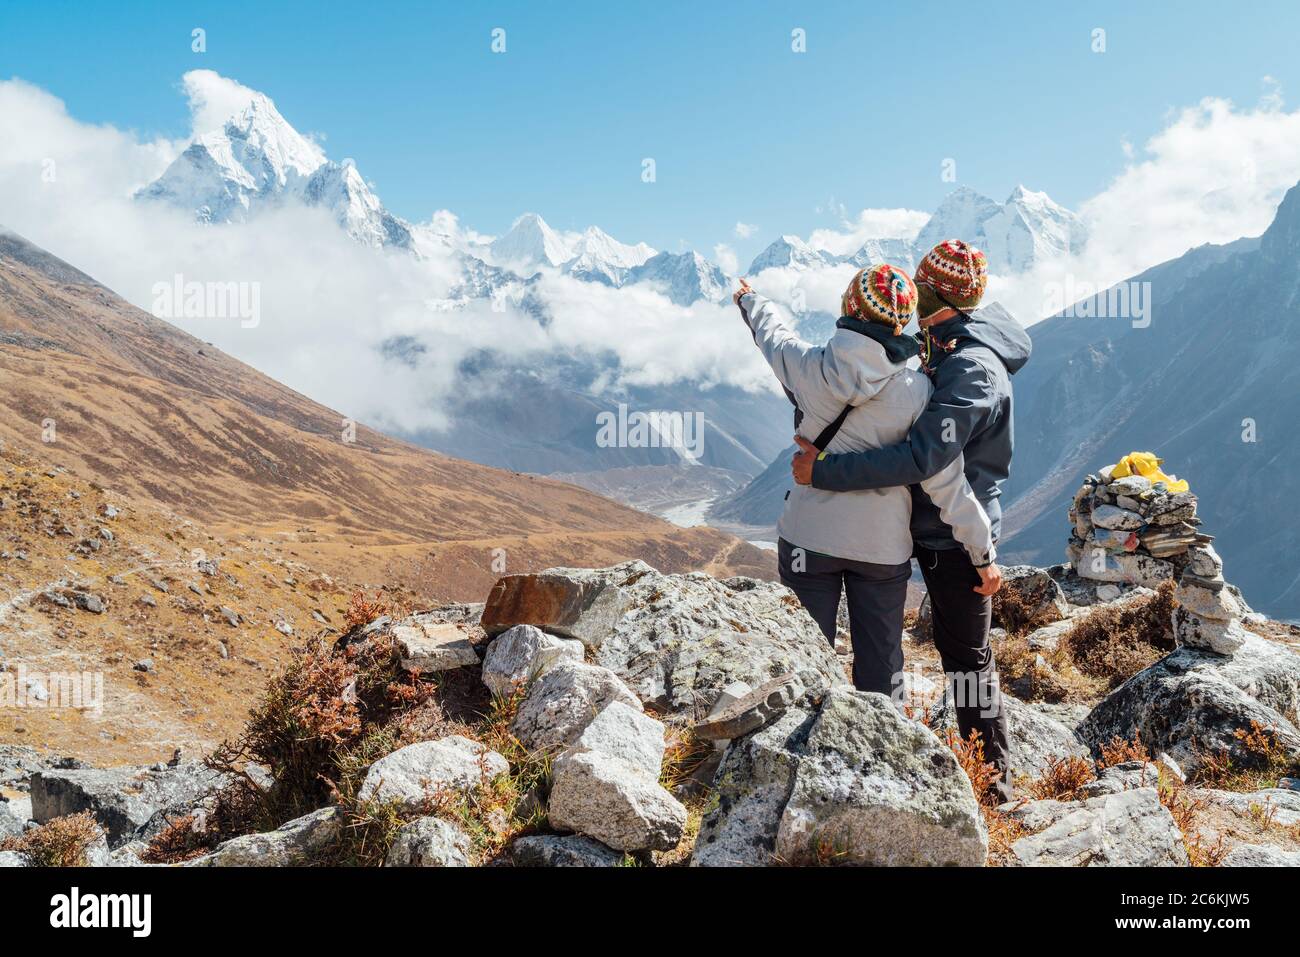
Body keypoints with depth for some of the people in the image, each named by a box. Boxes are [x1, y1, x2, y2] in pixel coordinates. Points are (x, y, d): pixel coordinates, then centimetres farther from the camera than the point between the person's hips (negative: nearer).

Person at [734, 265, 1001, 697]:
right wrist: (983, 552, -2)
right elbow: (946, 480, -12)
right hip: (882, 547, 0)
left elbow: (772, 335, 13)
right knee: (879, 669, 13)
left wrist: (752, 301, 36)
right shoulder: (916, 391, -13)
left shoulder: (809, 366, -10)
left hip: (808, 538, 1)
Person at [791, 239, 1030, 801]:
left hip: (957, 534, -10)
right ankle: (980, 762, 35)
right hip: (939, 529, 10)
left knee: (967, 658, 1)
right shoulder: (949, 351, 9)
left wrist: (825, 471, -34)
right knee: (955, 648, 20)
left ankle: (995, 777, 15)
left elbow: (922, 457, -36)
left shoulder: (973, 369, -24)